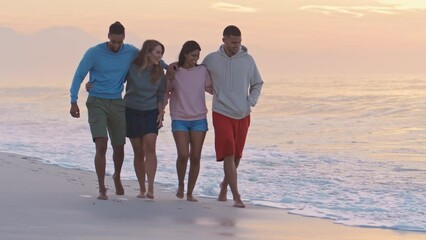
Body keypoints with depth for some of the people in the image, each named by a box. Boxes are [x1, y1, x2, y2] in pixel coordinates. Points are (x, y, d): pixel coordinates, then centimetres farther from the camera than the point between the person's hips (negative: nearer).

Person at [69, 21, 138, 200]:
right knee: (101, 145, -17)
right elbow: (79, 76, -4)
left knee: (119, 147, 10)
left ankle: (117, 177, 40)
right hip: (96, 103, -3)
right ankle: (101, 189, -11)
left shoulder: (131, 52, 0)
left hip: (117, 103, 3)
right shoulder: (94, 53, -8)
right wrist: (74, 102, -10)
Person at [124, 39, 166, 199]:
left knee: (150, 147, -16)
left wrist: (161, 113, -2)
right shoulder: (132, 68, -8)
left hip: (151, 113, 1)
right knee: (139, 152, 3)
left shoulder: (159, 72, 1)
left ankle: (150, 188, -20)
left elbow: (161, 95, 8)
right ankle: (142, 189, 13)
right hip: (132, 112, -1)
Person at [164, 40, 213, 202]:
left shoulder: (202, 71, 3)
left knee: (196, 157, -1)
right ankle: (181, 185, 13)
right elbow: (166, 92, 8)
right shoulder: (174, 72, -2)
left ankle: (190, 193, 11)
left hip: (199, 119, 2)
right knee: (183, 155, -14)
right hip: (180, 119, -2)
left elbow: (211, 89, 16)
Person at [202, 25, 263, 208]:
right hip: (221, 114, -3)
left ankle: (225, 185, 36)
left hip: (242, 115, 3)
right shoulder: (211, 59, -2)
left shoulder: (247, 60, 1)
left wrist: (251, 102, 1)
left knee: (237, 156, 13)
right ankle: (236, 197, -14)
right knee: (228, 155, -12)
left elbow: (257, 84, 13)